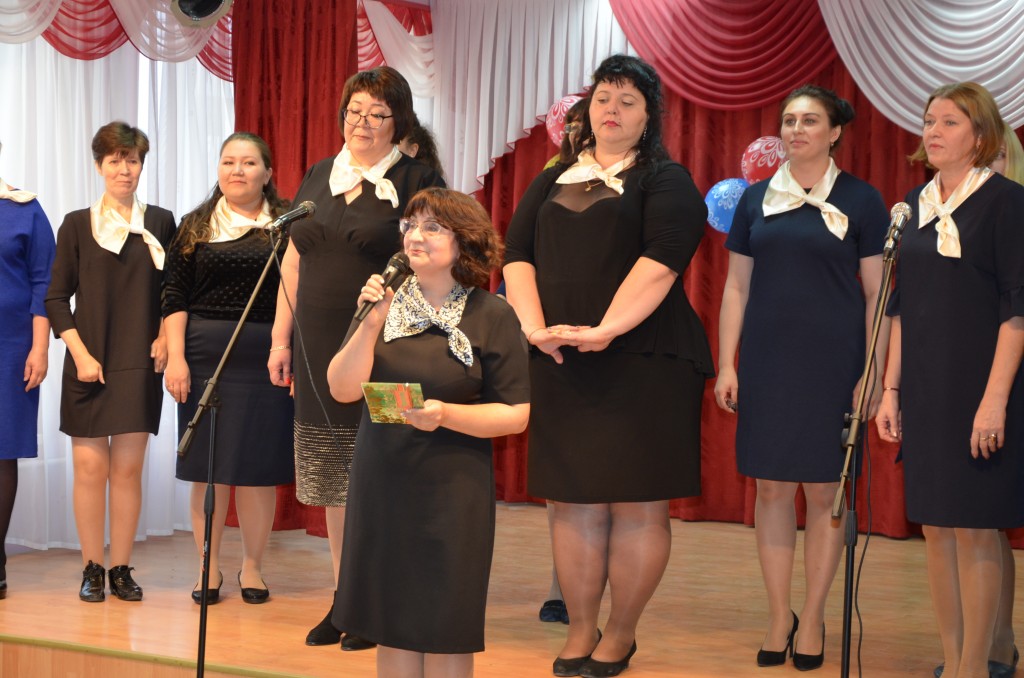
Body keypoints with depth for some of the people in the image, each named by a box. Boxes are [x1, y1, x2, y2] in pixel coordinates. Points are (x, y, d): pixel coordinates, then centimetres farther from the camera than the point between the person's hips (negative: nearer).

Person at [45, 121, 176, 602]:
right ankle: (91, 570, 7)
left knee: (128, 467, 0)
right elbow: (56, 297, 4)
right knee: (89, 465, -2)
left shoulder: (160, 223, 8)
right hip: (89, 364, -1)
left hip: (140, 365, 1)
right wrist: (80, 353, -6)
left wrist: (166, 338, -3)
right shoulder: (77, 225, 5)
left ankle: (121, 569, 8)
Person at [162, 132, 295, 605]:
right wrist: (175, 357, -5)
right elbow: (175, 297, 5)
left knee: (260, 464, 3)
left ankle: (252, 566, 16)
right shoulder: (196, 227, 8)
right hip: (205, 353, 1)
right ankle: (208, 566, 13)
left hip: (267, 357, -1)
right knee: (208, 463, 3)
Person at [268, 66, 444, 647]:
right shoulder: (320, 178, 14)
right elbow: (294, 263, 17)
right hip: (321, 350, 6)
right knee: (334, 480, 9)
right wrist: (281, 339, 13)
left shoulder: (418, 180, -2)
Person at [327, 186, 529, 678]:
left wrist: (445, 415, -20)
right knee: (392, 627, 8)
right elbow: (343, 390, -1)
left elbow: (515, 415, -6)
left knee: (445, 636, 2)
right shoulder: (385, 302, 6)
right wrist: (370, 325, -14)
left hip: (452, 489, -3)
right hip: (380, 483, 3)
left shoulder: (493, 317, -4)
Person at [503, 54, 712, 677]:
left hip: (643, 361, -4)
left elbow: (660, 261, -12)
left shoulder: (666, 181, 3)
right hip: (561, 363, 4)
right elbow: (518, 256, 8)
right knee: (574, 502, 4)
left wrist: (605, 329, -23)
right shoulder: (552, 183, 18)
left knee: (637, 504, -2)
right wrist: (534, 324, -11)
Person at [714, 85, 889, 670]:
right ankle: (779, 617, 16)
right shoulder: (757, 199, 8)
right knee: (772, 487, 5)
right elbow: (737, 287, 11)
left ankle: (812, 620, 14)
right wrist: (727, 365, 5)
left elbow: (876, 293, -1)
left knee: (825, 490, 2)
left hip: (832, 365, -2)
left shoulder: (860, 200, 0)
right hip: (767, 363, 3)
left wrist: (874, 375, -6)